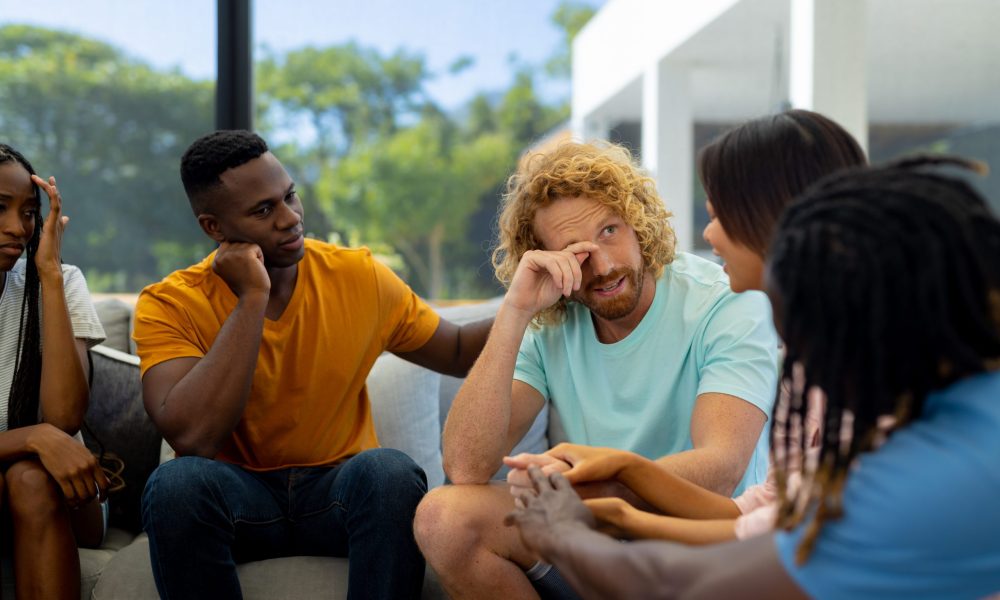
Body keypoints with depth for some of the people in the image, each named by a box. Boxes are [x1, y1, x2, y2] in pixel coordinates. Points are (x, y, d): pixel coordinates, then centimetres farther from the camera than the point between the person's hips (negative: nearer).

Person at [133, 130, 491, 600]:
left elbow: (457, 352, 12)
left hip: (345, 489, 1)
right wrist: (252, 297, -24)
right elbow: (193, 438, -26)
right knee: (177, 483, -33)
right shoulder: (169, 305, -10)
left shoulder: (360, 277, -2)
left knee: (391, 472, -31)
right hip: (238, 498, -1)